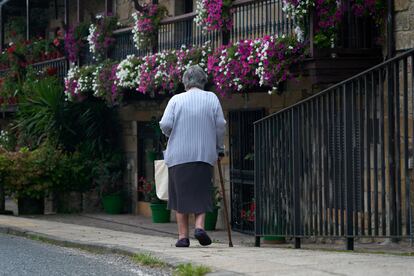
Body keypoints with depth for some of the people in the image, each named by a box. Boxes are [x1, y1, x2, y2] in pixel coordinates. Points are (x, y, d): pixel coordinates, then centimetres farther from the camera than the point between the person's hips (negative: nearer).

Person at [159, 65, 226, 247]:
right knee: (201, 194, 10)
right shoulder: (212, 99, 3)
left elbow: (165, 124, -8)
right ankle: (200, 226, -11)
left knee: (180, 195, 6)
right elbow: (220, 126, 1)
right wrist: (219, 148, 14)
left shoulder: (176, 100, -1)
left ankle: (183, 236, 5)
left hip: (179, 155, -1)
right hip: (205, 155, 1)